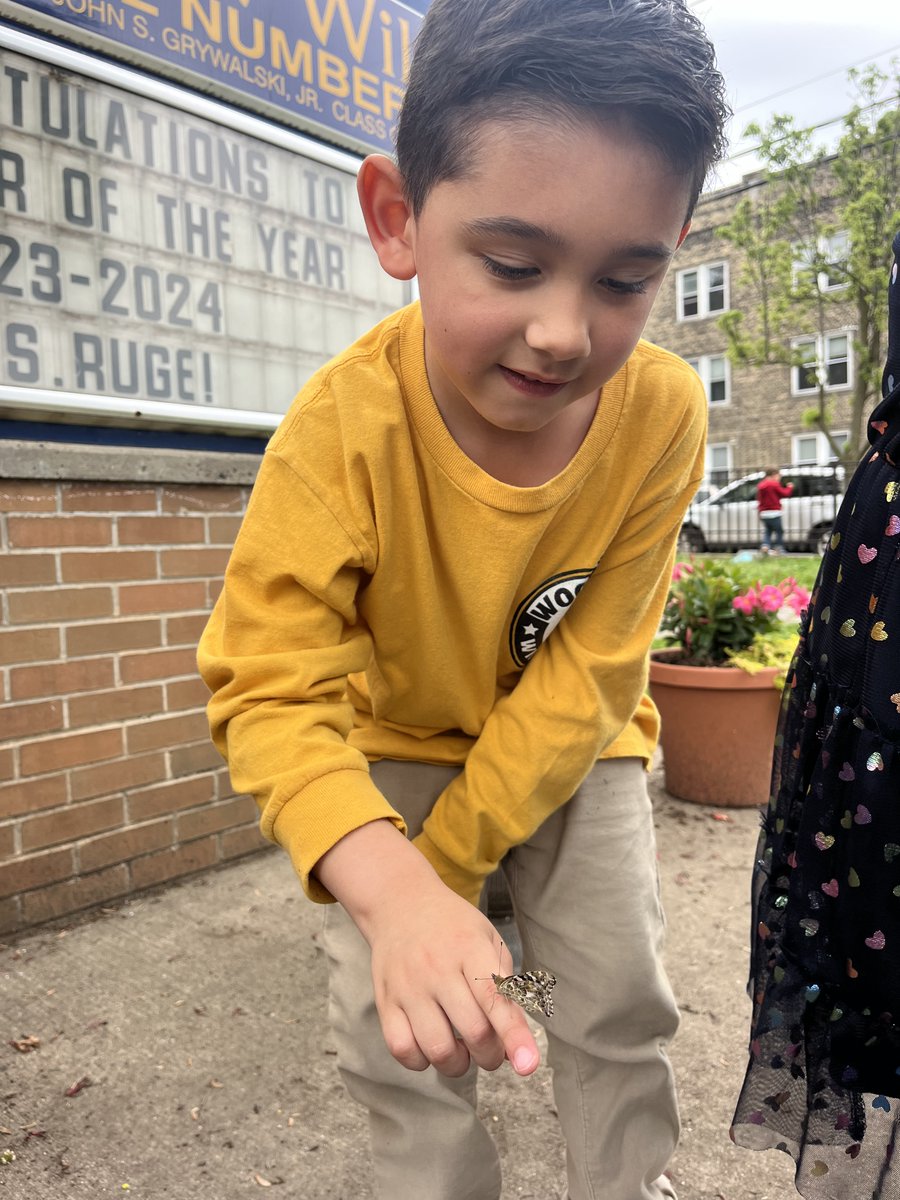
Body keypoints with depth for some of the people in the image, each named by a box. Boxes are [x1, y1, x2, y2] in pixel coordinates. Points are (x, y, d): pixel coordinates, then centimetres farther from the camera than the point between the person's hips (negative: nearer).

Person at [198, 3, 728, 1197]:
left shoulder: (662, 412, -26)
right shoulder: (343, 425, -31)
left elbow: (583, 676, -22)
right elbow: (274, 694, -32)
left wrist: (449, 856, -22)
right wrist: (391, 888, -50)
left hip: (570, 741, 2)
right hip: (398, 743, 0)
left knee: (621, 994, 7)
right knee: (394, 1023, -1)